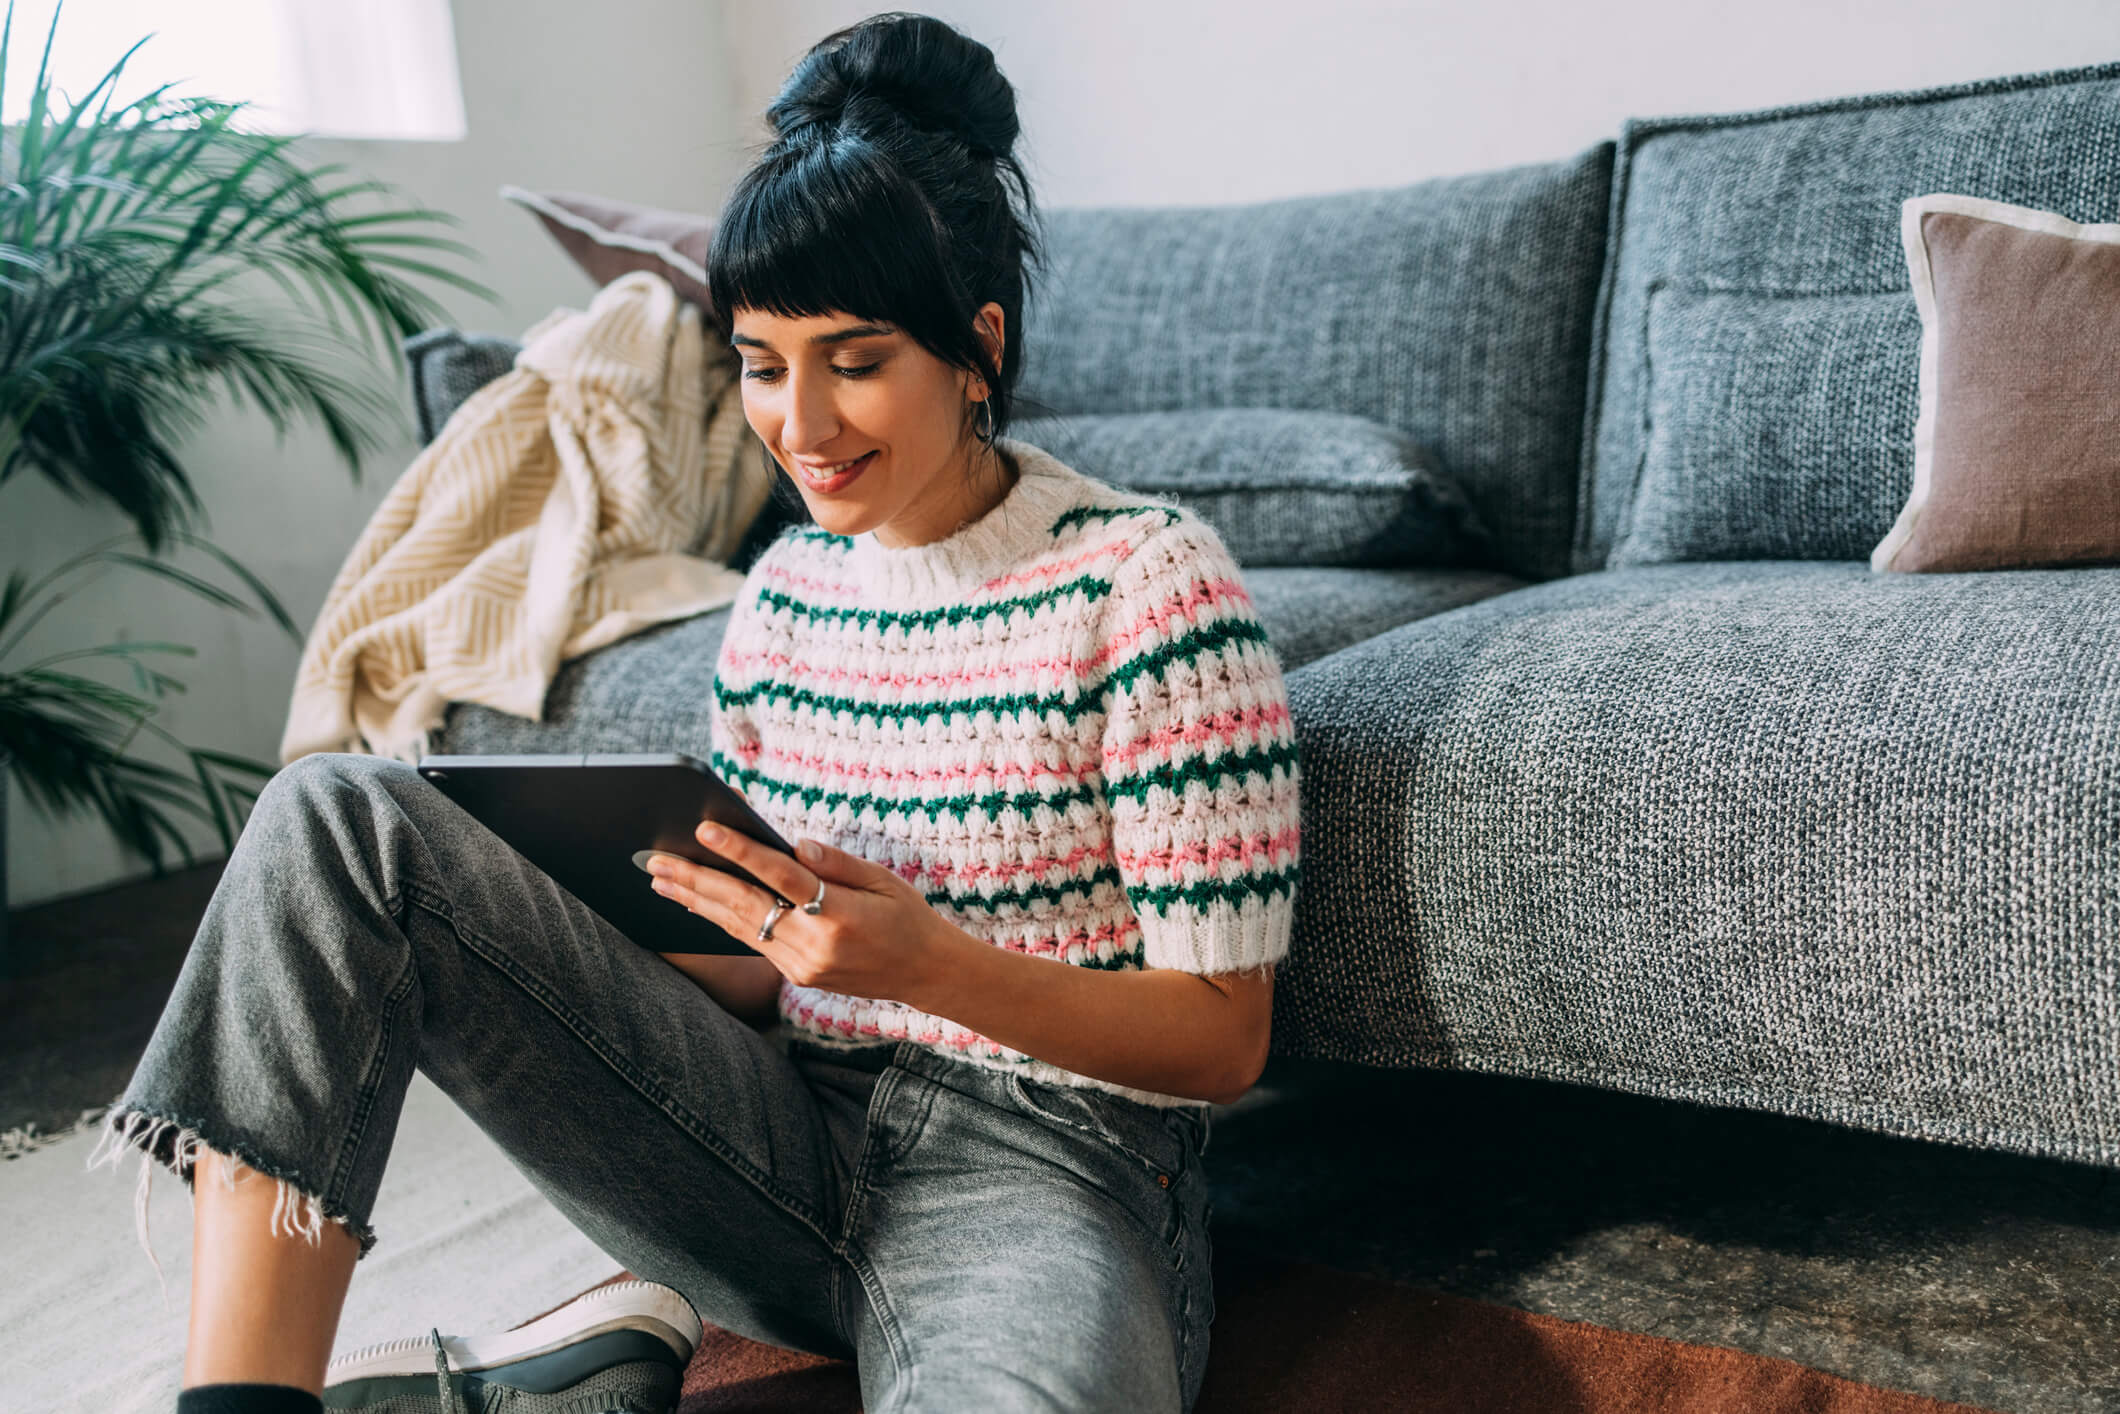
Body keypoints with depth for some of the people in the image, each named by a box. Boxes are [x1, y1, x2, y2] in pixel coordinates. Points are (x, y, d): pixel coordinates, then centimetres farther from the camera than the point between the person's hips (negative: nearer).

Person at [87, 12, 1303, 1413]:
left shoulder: (1146, 575, -9)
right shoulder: (783, 591, 9)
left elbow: (1223, 1038, -9)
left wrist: (934, 965, -24)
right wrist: (597, 923, -6)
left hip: (1043, 1168, -4)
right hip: (790, 1151, 5)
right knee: (341, 812, -9)